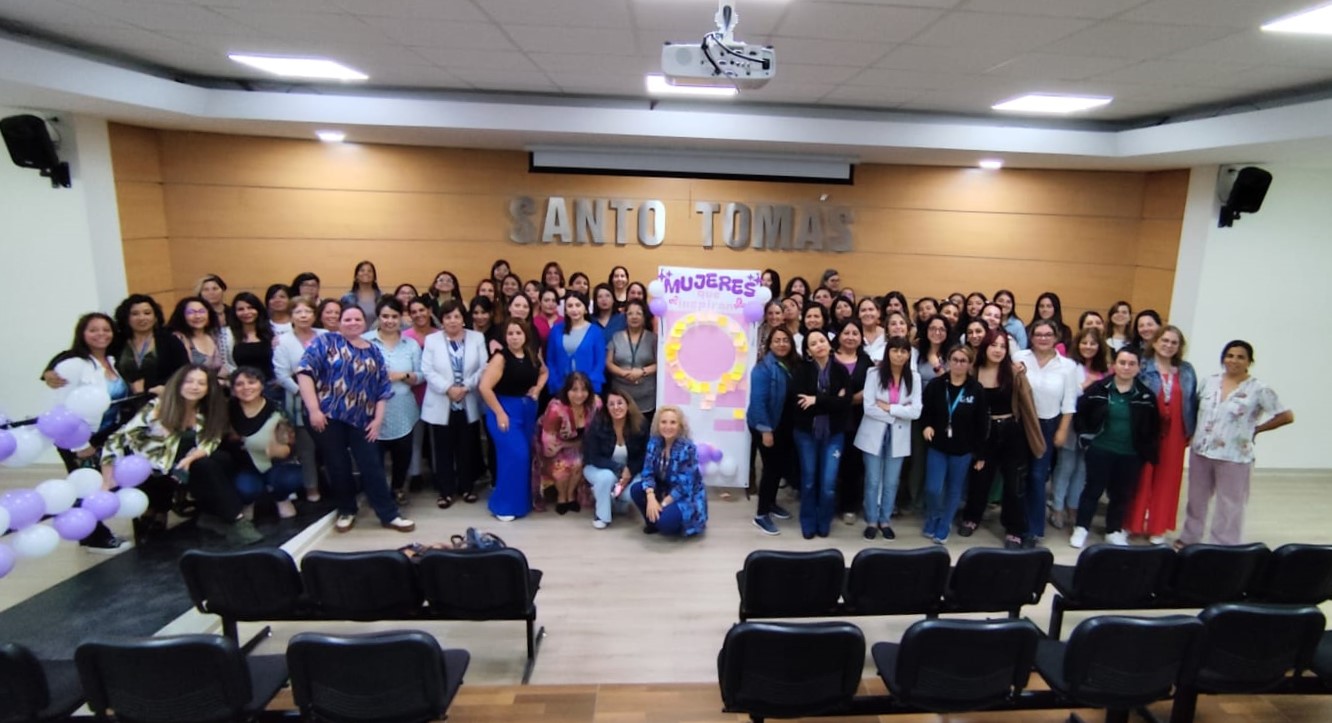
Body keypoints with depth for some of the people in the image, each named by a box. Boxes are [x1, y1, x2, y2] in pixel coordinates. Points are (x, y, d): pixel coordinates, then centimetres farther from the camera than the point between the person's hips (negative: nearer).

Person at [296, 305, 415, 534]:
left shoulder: (373, 351, 11)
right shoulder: (325, 342, 1)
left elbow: (383, 388, 10)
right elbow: (305, 371, -9)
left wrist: (378, 420, 0)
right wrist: (314, 409, -17)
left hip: (360, 419, 2)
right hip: (327, 416, -2)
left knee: (372, 467, 2)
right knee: (338, 467, 6)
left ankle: (389, 515, 9)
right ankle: (346, 511, 26)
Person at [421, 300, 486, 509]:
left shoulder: (477, 338, 4)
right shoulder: (431, 340, 3)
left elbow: (483, 368, -4)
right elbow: (427, 370, -6)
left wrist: (466, 387, -16)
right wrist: (448, 389, -18)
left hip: (469, 405, 1)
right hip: (441, 405, 0)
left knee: (468, 449, 9)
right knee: (444, 450, 6)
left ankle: (467, 487, 24)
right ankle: (445, 491, 17)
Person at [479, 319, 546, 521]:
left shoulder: (532, 356, 3)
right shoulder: (501, 357, -16)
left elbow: (544, 372, 24)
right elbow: (484, 387, -22)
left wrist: (537, 388, 4)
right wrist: (499, 413, -19)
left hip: (528, 410, 7)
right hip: (505, 410, -6)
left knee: (527, 455, 12)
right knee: (515, 456, -11)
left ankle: (523, 499, 30)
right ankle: (505, 505, 5)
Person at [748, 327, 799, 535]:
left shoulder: (794, 365, 5)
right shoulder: (764, 367, -18)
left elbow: (796, 396, 8)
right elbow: (758, 400, -22)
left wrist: (796, 425, 4)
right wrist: (765, 430, -23)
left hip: (785, 426, 7)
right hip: (767, 426, -7)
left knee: (782, 465, 16)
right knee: (771, 467, -3)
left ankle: (771, 503, 36)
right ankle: (761, 515, 9)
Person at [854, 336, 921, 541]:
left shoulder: (914, 377, -1)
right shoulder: (874, 374, -7)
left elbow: (916, 411, -8)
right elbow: (868, 407, -14)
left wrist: (888, 407, -14)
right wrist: (899, 413, -13)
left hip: (899, 436, 2)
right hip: (874, 434, -2)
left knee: (891, 483, 10)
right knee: (873, 481, 6)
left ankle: (885, 521, 26)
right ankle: (871, 522, 20)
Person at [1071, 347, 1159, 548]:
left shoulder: (1146, 396, -1)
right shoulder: (1098, 389, -6)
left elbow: (1153, 425, 7)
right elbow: (1079, 413, 1)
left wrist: (1146, 448, 2)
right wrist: (1086, 435, -4)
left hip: (1131, 454, 2)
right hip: (1100, 450, -2)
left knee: (1122, 494, 12)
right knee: (1093, 489, 4)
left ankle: (1114, 531, 28)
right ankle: (1081, 529, 15)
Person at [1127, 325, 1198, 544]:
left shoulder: (1187, 371, 8)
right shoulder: (1142, 367, -5)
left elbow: (1193, 402, 11)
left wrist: (1191, 431, 6)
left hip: (1173, 434, 4)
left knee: (1167, 479, 9)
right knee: (1141, 478, 4)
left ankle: (1158, 527, 22)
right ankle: (1132, 522, 18)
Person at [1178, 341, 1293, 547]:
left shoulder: (1259, 390, -8)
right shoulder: (1209, 382, 3)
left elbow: (1287, 416, -4)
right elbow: (1195, 408, 15)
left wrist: (1255, 429, -4)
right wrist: (1192, 432, 6)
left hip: (1234, 457, -4)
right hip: (1201, 452, 4)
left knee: (1229, 506, 7)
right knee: (1196, 500, 17)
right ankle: (1189, 538, 32)